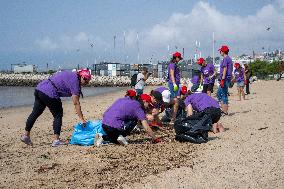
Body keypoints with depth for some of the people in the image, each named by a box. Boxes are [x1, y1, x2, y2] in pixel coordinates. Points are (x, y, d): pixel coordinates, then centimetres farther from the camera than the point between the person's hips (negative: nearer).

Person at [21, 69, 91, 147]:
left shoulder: (70, 75, 18)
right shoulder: (74, 81, -8)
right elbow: (76, 103, -11)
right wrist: (82, 119, -9)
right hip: (49, 94, -9)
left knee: (35, 113, 17)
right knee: (58, 115, 3)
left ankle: (26, 135, 27)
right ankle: (56, 140, 3)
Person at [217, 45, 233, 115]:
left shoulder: (225, 59, -11)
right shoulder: (229, 58, 18)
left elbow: (225, 69, -20)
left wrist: (222, 79, -23)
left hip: (225, 79, -10)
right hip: (228, 78, 10)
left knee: (224, 94, -7)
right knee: (219, 93, 14)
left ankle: (225, 111, -5)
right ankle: (223, 108, 13)